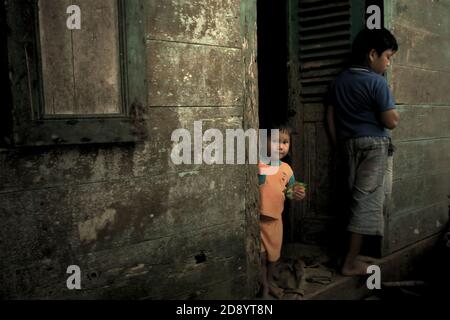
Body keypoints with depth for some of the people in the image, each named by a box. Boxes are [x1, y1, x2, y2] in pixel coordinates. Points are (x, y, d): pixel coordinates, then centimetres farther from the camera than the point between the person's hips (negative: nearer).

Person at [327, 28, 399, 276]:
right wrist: (394, 113, 6)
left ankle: (353, 254, 19)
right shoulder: (376, 82, -12)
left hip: (350, 146, 7)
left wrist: (340, 147, 16)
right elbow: (391, 121, -15)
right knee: (369, 202, -3)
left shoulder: (339, 81, 9)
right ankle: (351, 263, 0)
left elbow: (330, 117, 11)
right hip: (374, 146, -7)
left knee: (358, 200, 14)